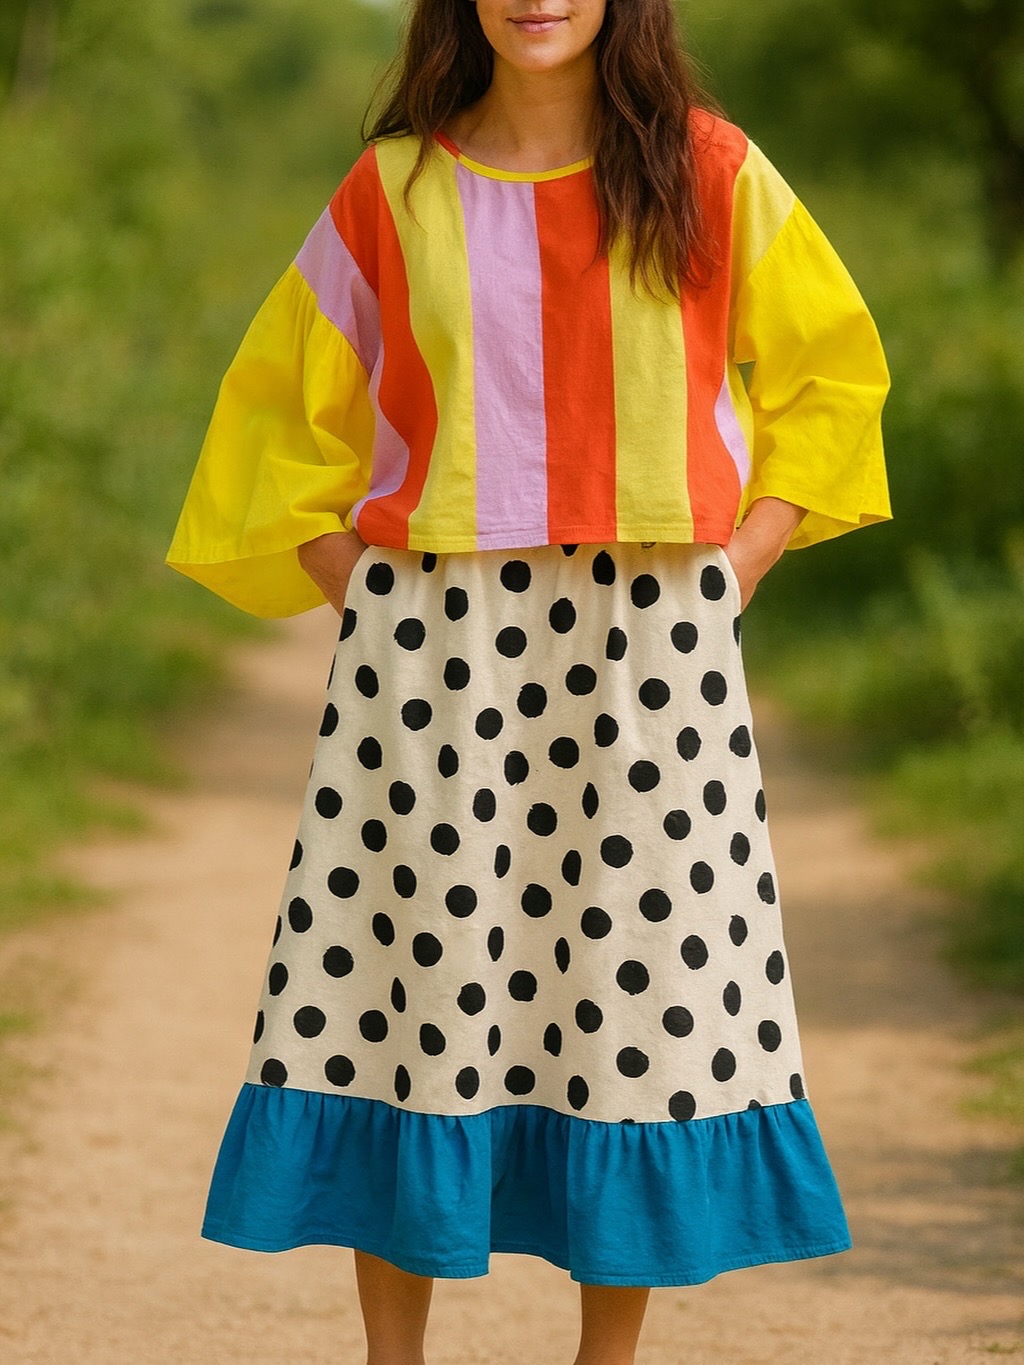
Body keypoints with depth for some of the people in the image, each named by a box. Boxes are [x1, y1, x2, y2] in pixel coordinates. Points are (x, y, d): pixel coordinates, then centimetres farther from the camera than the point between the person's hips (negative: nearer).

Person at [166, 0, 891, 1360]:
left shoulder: (709, 171, 4)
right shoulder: (394, 188, 5)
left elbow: (827, 370, 13)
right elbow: (285, 402, 15)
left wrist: (738, 563, 2)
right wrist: (352, 582, 3)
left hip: (649, 641, 0)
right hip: (434, 640, 0)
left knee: (642, 977, 0)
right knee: (409, 965, 0)